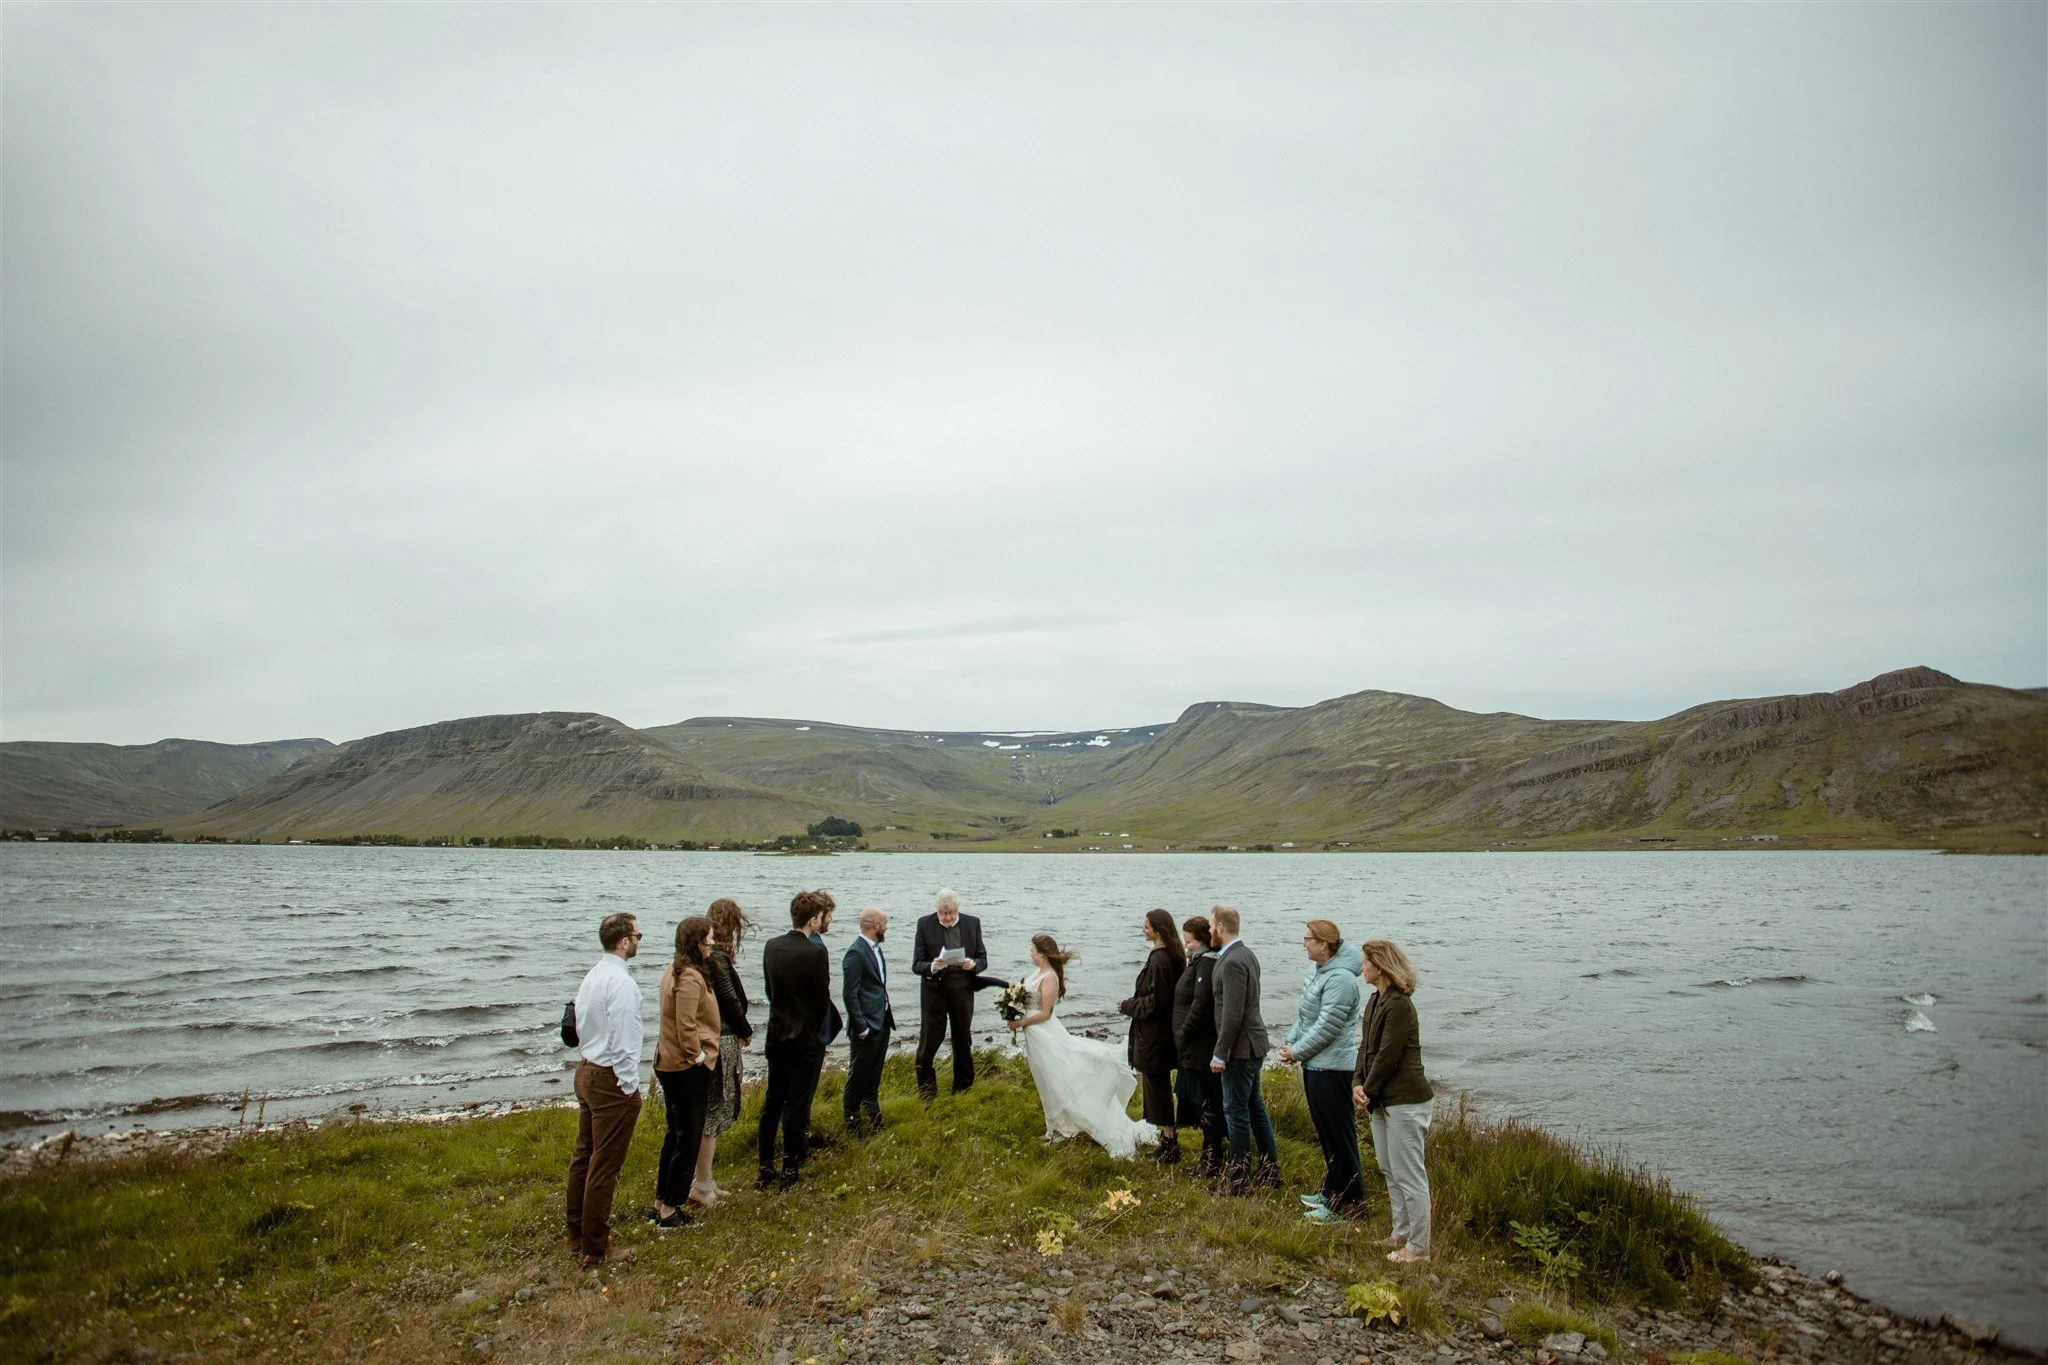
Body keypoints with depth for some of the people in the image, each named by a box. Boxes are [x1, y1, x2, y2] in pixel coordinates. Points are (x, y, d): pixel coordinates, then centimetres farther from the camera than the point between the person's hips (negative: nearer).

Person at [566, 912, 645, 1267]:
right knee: (604, 1166, 1)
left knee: (584, 1155, 18)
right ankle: (596, 1249, 10)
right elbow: (624, 1041, -22)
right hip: (611, 1080, -9)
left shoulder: (592, 976, 7)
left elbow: (581, 1026, 11)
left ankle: (577, 1234, 31)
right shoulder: (622, 982, -21)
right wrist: (629, 1086, -14)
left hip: (587, 1072, 9)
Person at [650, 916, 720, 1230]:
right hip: (688, 1067, -10)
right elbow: (686, 1028, -25)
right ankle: (669, 1211, 9)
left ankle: (660, 1204, 27)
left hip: (670, 1063, 10)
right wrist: (700, 1057, -13)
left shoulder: (675, 970, 10)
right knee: (687, 1139, 1)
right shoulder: (690, 977, -21)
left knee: (676, 1134, 19)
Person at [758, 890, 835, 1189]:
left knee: (772, 1101, 15)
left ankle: (765, 1169, 22)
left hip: (777, 1033, 6)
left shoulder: (771, 946, 0)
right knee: (797, 1103, 5)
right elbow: (822, 1000, -13)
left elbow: (770, 988, 7)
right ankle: (790, 1170, 14)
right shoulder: (816, 953, -20)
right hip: (806, 1037, -6)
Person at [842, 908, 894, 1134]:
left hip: (882, 1024, 9)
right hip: (866, 1028, -9)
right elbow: (850, 994, -19)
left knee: (873, 1080, 19)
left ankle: (874, 1123, 30)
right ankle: (852, 1125, 15)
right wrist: (861, 1027, -19)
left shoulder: (875, 949, 11)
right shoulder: (856, 953, -18)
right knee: (857, 1079, 3)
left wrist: (888, 1017, 13)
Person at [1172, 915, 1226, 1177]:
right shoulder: (1199, 961, 13)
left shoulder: (1207, 963, -18)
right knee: (1202, 1101, 17)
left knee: (1207, 1103, -1)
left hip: (1201, 1048, -10)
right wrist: (1183, 1037, 12)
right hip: (1196, 1047, 10)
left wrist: (1183, 1035, -15)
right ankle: (1210, 1154, 27)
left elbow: (1200, 1004, -23)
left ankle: (1212, 1160, 7)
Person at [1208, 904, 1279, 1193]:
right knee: (1255, 1107, 17)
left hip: (1240, 1048, -10)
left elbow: (1233, 1014, -24)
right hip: (1252, 1044, 10)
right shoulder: (1245, 954, 10)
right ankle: (1270, 1170, 27)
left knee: (1236, 1111, -1)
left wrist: (1220, 1053, -19)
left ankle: (1238, 1179, 7)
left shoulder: (1232, 963, -21)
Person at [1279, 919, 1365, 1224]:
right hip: (1314, 1064, 10)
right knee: (1325, 1132, 20)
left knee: (1339, 1135, -1)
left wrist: (1296, 1052, -13)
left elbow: (1326, 1027, -23)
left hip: (1331, 1068, -10)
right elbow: (1304, 1013, 16)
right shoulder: (1317, 969, 9)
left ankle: (1349, 1202, 8)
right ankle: (1332, 1191, 33)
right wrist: (1291, 1043, 4)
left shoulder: (1340, 979, -22)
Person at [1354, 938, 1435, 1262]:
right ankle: (1402, 1233, 32)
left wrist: (1369, 1090, -11)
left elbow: (1388, 1056, -20)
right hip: (1380, 1101, 10)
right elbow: (1366, 1047, 11)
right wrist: (1358, 1084, -2)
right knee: (1390, 1172, 19)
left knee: (1409, 1175, -1)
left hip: (1405, 1101, -10)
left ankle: (1418, 1247, 10)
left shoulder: (1399, 1005, -20)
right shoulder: (1375, 1002, 10)